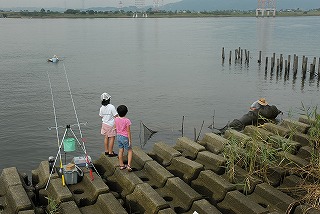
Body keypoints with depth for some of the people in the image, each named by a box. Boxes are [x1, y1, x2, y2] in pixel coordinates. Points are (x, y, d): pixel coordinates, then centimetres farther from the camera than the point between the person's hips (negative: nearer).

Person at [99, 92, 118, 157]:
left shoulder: (101, 108, -3)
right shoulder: (111, 107, -21)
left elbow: (101, 116, 9)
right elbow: (116, 116, -17)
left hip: (104, 124, 7)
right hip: (111, 125, -6)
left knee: (106, 137, 16)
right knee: (112, 138, 2)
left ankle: (106, 151, 26)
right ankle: (110, 152, 5)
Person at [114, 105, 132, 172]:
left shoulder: (116, 119, -6)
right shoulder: (127, 120, -22)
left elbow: (115, 128, 6)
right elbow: (128, 131, -17)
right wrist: (130, 140, -10)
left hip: (118, 136, 5)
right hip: (125, 137, -5)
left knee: (121, 151, 17)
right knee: (130, 151, 10)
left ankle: (121, 165, 26)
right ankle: (129, 165, -1)